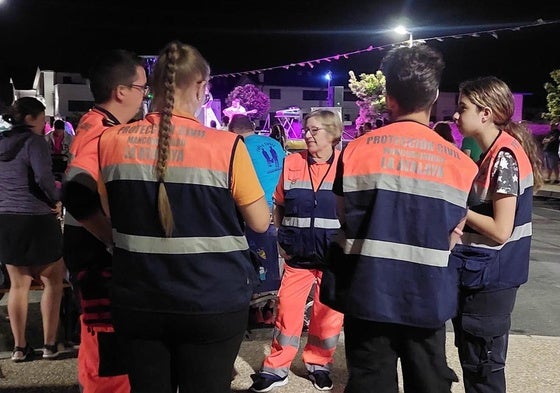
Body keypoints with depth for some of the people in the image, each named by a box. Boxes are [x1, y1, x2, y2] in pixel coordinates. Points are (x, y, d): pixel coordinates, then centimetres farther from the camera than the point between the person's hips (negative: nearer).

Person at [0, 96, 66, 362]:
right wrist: (56, 200, -11)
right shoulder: (33, 141, -12)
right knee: (53, 282, 9)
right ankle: (49, 344, 11)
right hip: (37, 220, -7)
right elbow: (43, 176, -25)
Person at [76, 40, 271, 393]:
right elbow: (260, 223, -7)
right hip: (213, 304, -3)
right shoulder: (226, 145, -14)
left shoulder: (112, 141, -3)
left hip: (137, 302, 3)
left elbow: (89, 213, 8)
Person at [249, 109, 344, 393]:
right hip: (297, 255, 1)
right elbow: (279, 206, 11)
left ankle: (318, 363, 31)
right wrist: (281, 240, 5)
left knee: (329, 312, 11)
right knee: (287, 310, 6)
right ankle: (276, 368, 21)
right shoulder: (292, 163, 2)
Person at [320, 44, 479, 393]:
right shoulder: (461, 163, -4)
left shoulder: (357, 150, -9)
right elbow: (453, 237, 3)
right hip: (428, 296, 1)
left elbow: (346, 220, -1)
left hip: (369, 292, -1)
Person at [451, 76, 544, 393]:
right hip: (481, 275, 10)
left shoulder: (505, 156, -19)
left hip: (490, 278, -9)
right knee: (474, 362, 20)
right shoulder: (494, 154, 11)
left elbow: (500, 231, -22)